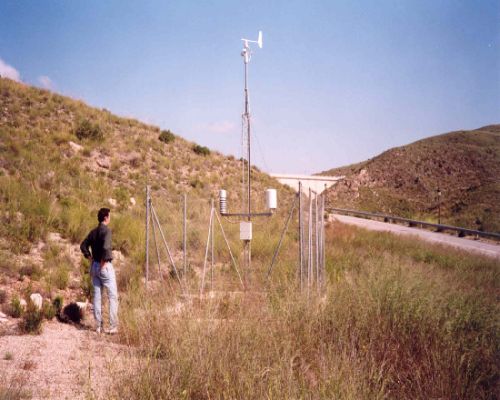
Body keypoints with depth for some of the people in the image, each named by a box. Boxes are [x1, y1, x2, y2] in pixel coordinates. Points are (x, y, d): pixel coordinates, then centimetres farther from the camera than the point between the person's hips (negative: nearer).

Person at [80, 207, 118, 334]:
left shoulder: (93, 232, 10)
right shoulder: (106, 230, -14)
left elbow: (83, 246, 19)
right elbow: (106, 247, -28)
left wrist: (90, 258, 14)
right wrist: (104, 262, -17)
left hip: (94, 266, 7)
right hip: (105, 266, -7)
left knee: (97, 296, 9)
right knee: (113, 296, 0)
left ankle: (99, 326, 12)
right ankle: (113, 326, -3)